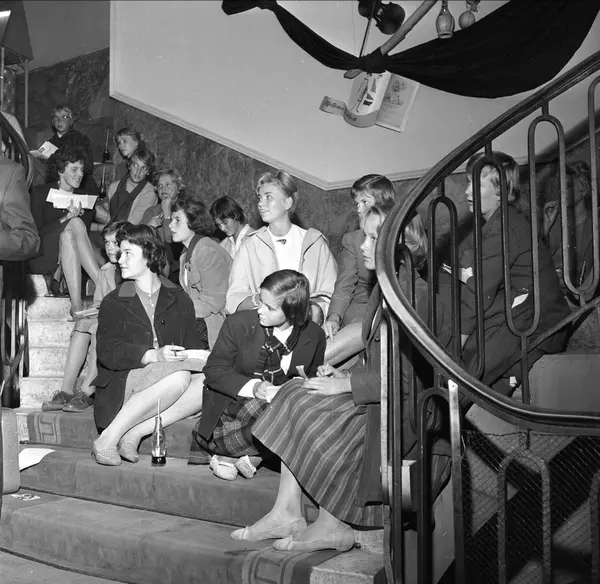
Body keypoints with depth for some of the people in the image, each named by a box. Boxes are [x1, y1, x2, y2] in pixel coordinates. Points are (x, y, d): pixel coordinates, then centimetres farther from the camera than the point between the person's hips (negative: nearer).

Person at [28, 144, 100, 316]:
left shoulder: (84, 198, 11)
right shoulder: (40, 193, 1)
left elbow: (85, 233, 7)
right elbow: (35, 233, -8)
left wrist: (80, 215, -12)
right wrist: (66, 218, -18)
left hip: (68, 258, 3)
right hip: (42, 260, -3)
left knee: (68, 236, -30)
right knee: (75, 223, -27)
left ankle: (77, 305, -39)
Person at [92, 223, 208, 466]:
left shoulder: (179, 300, 17)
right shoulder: (113, 302, 11)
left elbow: (192, 346, 11)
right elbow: (107, 351, -5)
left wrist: (200, 358, -15)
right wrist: (153, 355, -21)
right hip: (121, 385, -3)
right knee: (178, 376, -33)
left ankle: (135, 433, -29)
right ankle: (107, 439, -30)